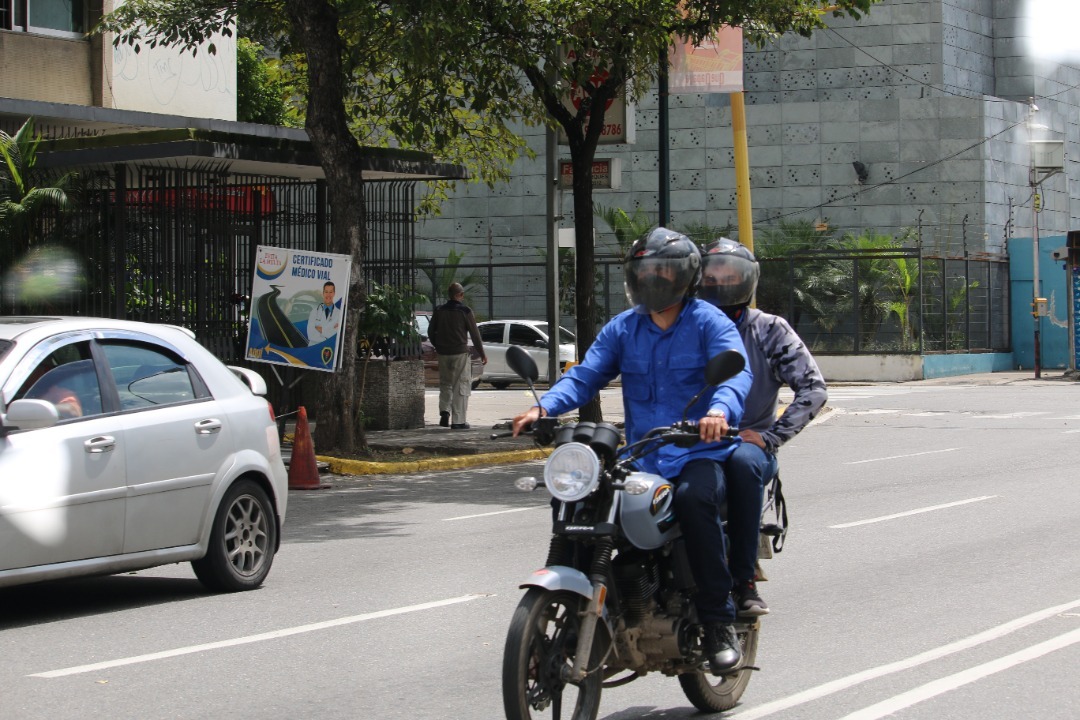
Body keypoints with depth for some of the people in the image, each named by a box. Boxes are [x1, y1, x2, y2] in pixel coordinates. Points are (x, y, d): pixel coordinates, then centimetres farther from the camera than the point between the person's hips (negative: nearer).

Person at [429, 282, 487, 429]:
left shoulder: (439, 311, 4)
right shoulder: (465, 311, -7)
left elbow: (431, 332, 8)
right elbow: (474, 334, -5)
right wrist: (482, 353, 4)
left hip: (443, 354, 4)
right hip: (460, 353, -4)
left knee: (445, 384, 18)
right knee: (461, 385, 1)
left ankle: (444, 411, -3)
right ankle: (458, 421, -2)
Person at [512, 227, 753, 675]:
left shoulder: (709, 322, 1)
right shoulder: (622, 328, 15)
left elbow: (737, 372, -16)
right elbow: (586, 375, 5)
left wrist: (720, 409, -39)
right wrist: (544, 407, -16)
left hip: (699, 453, -4)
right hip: (640, 459, 5)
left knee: (693, 499, -37)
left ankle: (719, 621, -25)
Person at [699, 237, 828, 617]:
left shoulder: (769, 330, 8)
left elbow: (813, 388, 0)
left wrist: (768, 436, -12)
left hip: (748, 441, -2)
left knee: (743, 461, -39)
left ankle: (744, 581, -31)